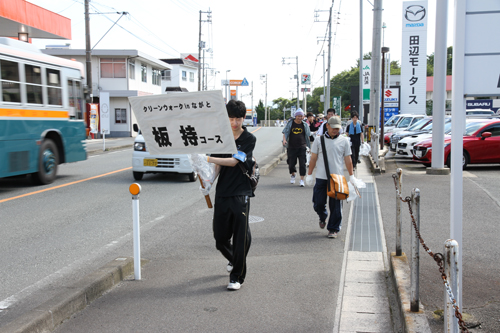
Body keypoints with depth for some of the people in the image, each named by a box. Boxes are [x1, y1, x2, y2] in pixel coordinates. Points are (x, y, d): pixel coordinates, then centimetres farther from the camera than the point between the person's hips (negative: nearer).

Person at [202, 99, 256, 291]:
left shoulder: (249, 139, -5)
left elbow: (234, 161, -16)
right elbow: (219, 166, 11)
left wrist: (210, 159, -24)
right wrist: (209, 183, -3)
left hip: (241, 192, -4)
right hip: (222, 192, 4)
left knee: (241, 236, -6)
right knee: (220, 237, 7)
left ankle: (237, 277, 7)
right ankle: (233, 260, 39)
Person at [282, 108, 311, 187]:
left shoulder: (305, 125, 7)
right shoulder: (290, 124, 3)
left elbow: (307, 136, 15)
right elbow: (285, 133, 4)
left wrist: (308, 146, 14)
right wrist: (284, 140, -15)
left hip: (302, 147, 0)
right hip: (292, 147, 0)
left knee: (302, 163, -9)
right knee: (291, 163, 6)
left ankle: (302, 180, -3)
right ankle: (292, 175, 37)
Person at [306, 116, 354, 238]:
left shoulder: (344, 140, 6)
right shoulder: (319, 140, 5)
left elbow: (347, 159, 9)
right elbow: (313, 158, 8)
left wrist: (351, 176, 7)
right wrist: (309, 174, 6)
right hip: (321, 177, 1)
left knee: (336, 205, 0)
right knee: (318, 203, 3)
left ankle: (333, 229, 12)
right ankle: (323, 217, 35)